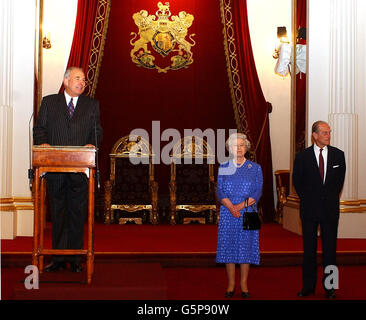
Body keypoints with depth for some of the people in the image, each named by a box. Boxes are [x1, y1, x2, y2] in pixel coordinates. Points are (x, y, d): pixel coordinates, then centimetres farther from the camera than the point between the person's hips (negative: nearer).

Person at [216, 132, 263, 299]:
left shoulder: (255, 168, 6)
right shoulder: (223, 167, 8)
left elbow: (257, 192, -2)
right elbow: (220, 191, 0)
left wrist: (241, 205, -15)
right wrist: (231, 207, -16)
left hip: (248, 212, 0)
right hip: (228, 213, 1)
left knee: (246, 246, 0)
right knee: (228, 246, 1)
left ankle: (244, 284, 10)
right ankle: (231, 284, 11)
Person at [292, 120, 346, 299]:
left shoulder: (338, 155, 5)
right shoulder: (302, 157, 0)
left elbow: (340, 179, 11)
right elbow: (297, 181, 7)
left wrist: (331, 198, 7)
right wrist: (307, 199, 5)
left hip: (330, 209, 1)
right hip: (309, 210, -1)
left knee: (330, 248, 5)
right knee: (309, 249, 6)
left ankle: (329, 287, 15)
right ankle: (308, 286, 16)